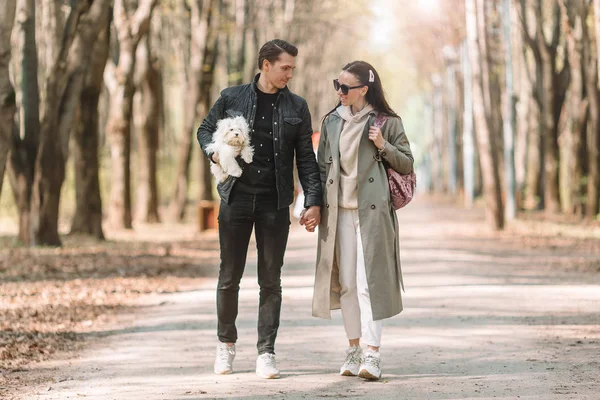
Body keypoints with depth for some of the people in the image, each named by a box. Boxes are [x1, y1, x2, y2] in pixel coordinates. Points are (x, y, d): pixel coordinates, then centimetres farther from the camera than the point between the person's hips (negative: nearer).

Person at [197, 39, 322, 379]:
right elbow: (205, 130, 16)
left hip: (275, 203, 0)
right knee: (229, 277, 4)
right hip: (236, 198, 0)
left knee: (271, 280, 2)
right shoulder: (232, 98, 3)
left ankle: (266, 352, 8)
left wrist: (313, 201, -3)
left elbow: (306, 158, 5)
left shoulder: (296, 107, 6)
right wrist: (214, 151, -6)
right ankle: (226, 343, 23)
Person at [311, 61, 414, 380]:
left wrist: (383, 146, -13)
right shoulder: (332, 122, 11)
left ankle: (372, 354, -13)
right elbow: (322, 166, 14)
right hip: (339, 210, 4)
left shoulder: (387, 122, 0)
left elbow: (407, 164, 4)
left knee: (369, 281, -10)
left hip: (372, 210, -4)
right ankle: (354, 349, 15)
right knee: (346, 282, 6)